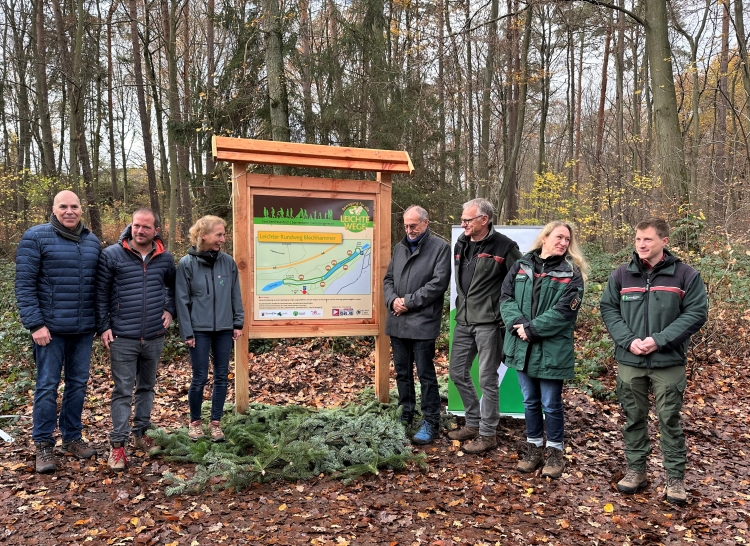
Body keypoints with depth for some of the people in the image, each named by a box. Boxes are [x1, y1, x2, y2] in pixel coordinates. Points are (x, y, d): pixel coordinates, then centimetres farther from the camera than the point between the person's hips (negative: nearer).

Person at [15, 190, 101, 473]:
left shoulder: (92, 241, 9)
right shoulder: (36, 237, -6)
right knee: (47, 385, 3)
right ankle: (43, 444, 17)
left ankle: (72, 437, 26)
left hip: (84, 328, 5)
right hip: (51, 327, -4)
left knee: (78, 383, 12)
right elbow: (24, 284, -9)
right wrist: (35, 324, -14)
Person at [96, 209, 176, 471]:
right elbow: (101, 292, -2)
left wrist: (170, 310, 5)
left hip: (154, 338, 4)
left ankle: (141, 433, 30)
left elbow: (174, 287, 19)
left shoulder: (165, 259, 3)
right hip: (123, 338, -3)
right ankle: (118, 444, 9)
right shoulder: (111, 255, -6)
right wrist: (103, 326, -6)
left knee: (147, 387, 16)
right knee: (123, 391, 0)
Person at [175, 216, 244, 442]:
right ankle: (195, 421, 25)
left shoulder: (228, 262, 1)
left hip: (224, 329, 3)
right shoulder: (187, 264, -6)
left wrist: (238, 323, 4)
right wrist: (187, 332, -7)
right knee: (200, 378, 3)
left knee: (222, 377, 8)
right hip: (199, 330, -3)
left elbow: (235, 295, 6)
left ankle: (215, 422, 23)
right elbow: (182, 300, -5)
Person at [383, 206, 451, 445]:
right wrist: (392, 300, -5)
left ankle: (431, 422, 12)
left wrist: (409, 302, -14)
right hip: (397, 322, 6)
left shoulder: (440, 247, -4)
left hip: (423, 323, -6)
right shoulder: (400, 247, 16)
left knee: (426, 375, 0)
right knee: (402, 372, 15)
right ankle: (406, 414, 31)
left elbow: (439, 283, -13)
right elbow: (388, 279, 15)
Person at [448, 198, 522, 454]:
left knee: (487, 379, 2)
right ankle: (473, 423, 31)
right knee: (458, 372, 14)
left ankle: (488, 434, 18)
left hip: (489, 322, -7)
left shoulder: (503, 246, -12)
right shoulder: (461, 243, 9)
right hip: (463, 320, 8)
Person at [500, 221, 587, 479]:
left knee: (551, 404, 6)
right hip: (523, 347, 4)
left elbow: (564, 311, -14)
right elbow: (506, 297, 1)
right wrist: (517, 324, -17)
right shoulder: (521, 266, 7)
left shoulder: (571, 273, -4)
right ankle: (534, 446, 32)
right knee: (530, 401, 16)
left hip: (552, 349, -3)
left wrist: (532, 329, -19)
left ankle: (555, 450, 26)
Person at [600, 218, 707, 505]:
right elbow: (608, 309, 4)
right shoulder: (621, 274, 3)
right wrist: (628, 340, -11)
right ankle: (636, 470, 27)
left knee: (669, 420, 6)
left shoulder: (686, 274, -3)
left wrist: (660, 340, -16)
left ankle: (675, 477, 20)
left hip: (668, 362, -2)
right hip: (629, 361, 2)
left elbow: (696, 312, -6)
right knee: (633, 417, 12)